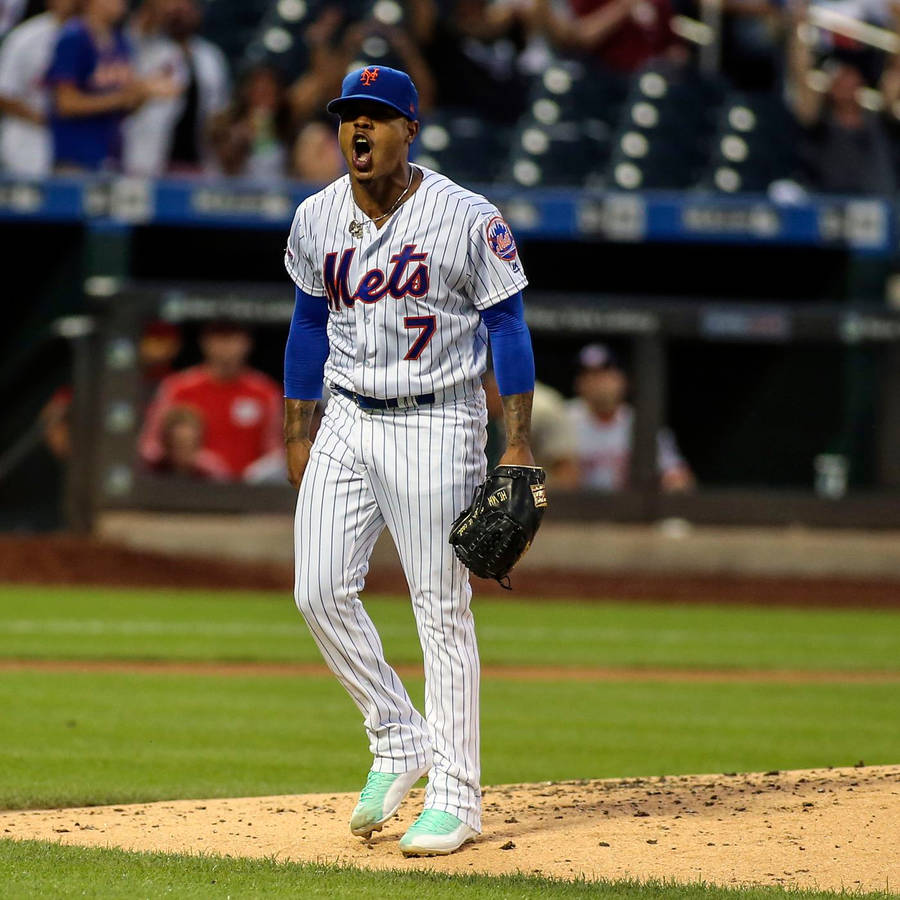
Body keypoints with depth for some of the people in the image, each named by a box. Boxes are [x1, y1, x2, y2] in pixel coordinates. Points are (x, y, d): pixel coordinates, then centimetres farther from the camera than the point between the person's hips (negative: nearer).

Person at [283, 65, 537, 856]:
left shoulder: (469, 219, -9)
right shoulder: (317, 219, 6)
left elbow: (509, 328, -6)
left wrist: (519, 445, -11)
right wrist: (297, 435, 13)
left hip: (436, 425, -5)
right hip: (347, 422, 5)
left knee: (443, 611, -4)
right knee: (321, 590, -3)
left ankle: (456, 794, 2)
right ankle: (398, 741, 17)